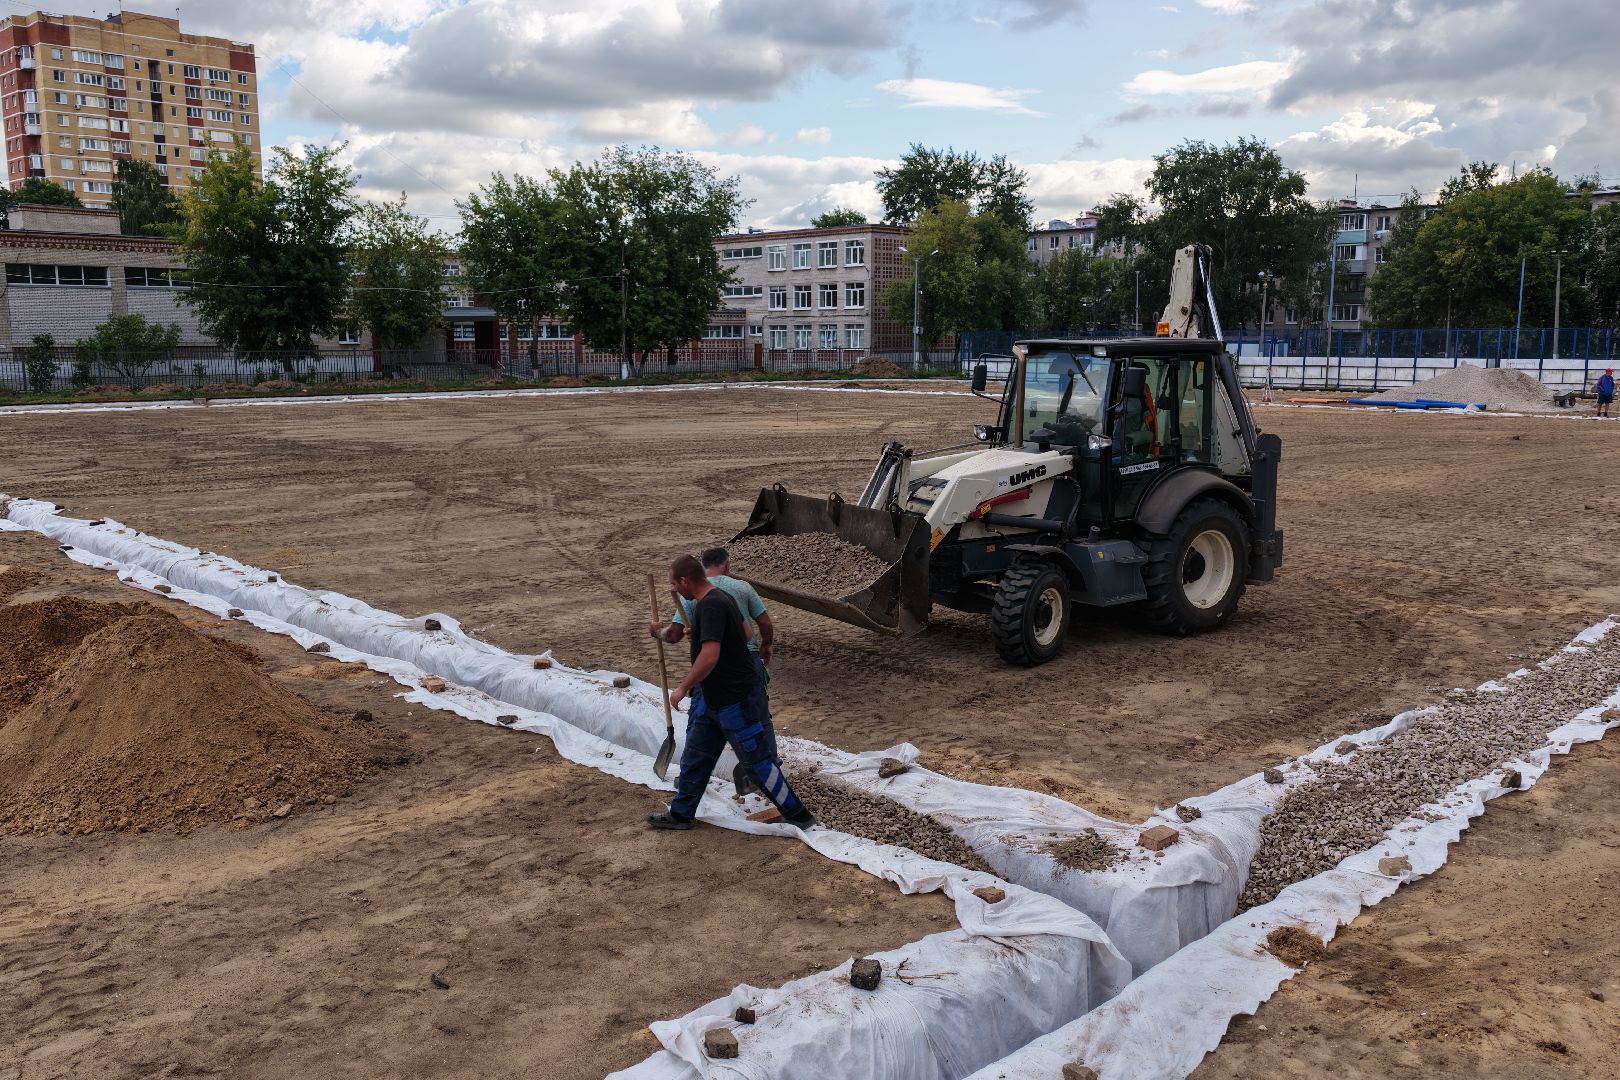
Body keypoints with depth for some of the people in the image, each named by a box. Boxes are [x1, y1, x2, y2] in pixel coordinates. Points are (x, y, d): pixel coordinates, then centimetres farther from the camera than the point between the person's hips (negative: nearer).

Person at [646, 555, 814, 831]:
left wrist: (683, 687, -21)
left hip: (731, 698, -10)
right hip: (712, 696, 10)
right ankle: (681, 814, 29)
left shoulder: (710, 606, -25)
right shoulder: (721, 598, 7)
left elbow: (709, 656, -34)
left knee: (756, 759, -1)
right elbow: (745, 634, 20)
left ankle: (797, 814, 10)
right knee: (695, 756, 17)